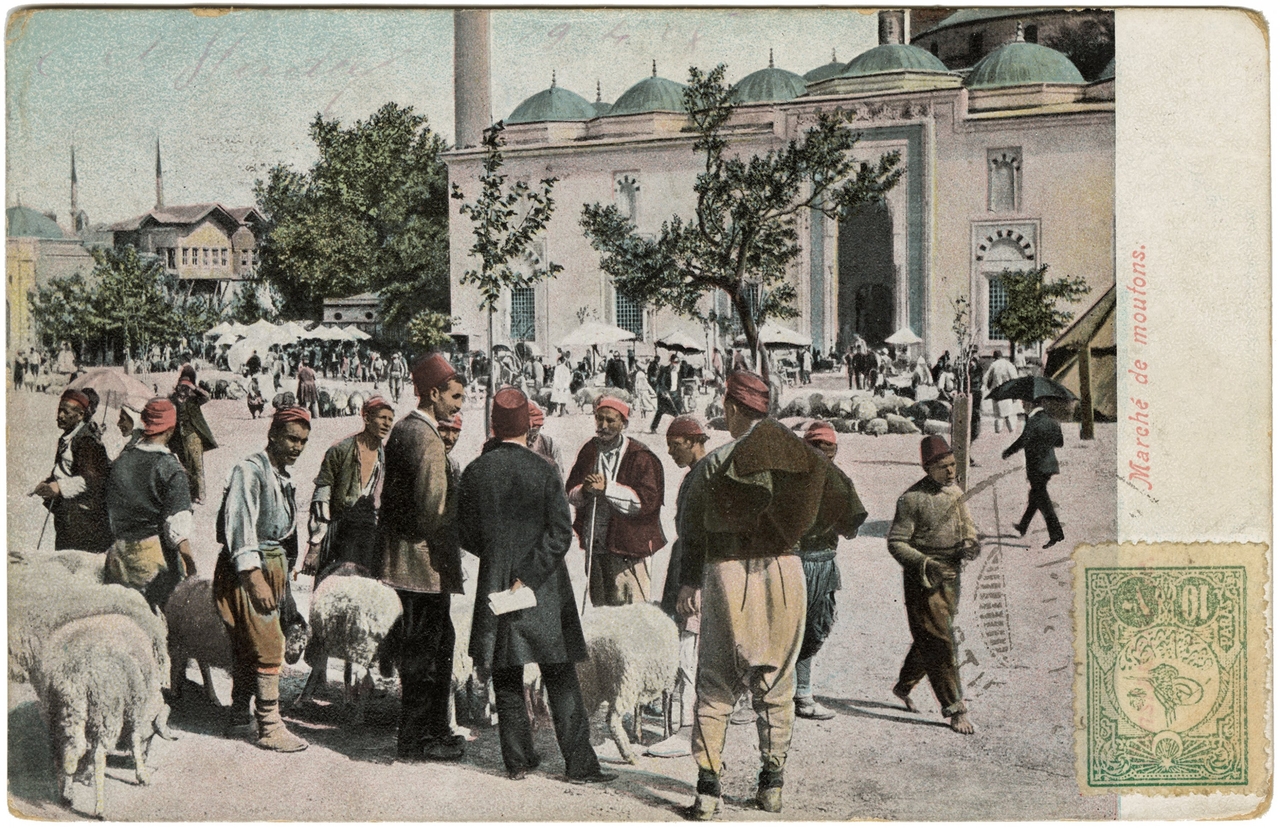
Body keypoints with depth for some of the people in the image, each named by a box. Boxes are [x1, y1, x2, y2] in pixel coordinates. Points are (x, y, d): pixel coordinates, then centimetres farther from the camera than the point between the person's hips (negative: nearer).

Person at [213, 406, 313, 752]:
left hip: (272, 565, 9)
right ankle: (270, 728, -5)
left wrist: (281, 575, 18)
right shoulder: (249, 471, -14)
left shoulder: (283, 477, 14)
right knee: (269, 648, -10)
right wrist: (254, 578, -24)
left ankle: (238, 716, 24)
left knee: (248, 646, 15)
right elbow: (239, 526, -20)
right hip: (247, 569, -9)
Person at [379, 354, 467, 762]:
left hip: (401, 555, 10)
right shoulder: (427, 440, -18)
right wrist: (449, 558, -9)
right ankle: (415, 740, 7)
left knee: (438, 641, 17)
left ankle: (432, 729, 26)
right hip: (425, 560, -10)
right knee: (424, 651, -1)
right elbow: (434, 510, -22)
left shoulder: (401, 431, 12)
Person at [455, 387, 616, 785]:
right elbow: (560, 534, -13)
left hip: (495, 586, 2)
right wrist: (528, 575, -10)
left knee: (506, 678, 12)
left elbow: (466, 536, 5)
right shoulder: (543, 472, -8)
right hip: (544, 588, -2)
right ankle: (579, 763, 3)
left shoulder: (474, 473, -1)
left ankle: (518, 759, 14)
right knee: (560, 678, 3)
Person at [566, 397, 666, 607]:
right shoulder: (589, 451, 11)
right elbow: (570, 493, 12)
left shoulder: (640, 457, -5)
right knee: (599, 606, 12)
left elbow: (645, 500, -13)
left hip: (626, 548, -5)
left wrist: (607, 487, -19)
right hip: (594, 545, 5)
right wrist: (584, 491, -12)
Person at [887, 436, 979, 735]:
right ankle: (955, 709, -2)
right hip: (922, 579, -7)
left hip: (951, 576, 7)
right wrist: (925, 564, -24)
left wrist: (968, 544, -4)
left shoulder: (954, 491, 8)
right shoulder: (912, 499, -13)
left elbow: (967, 525, 19)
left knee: (929, 639, 16)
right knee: (939, 642, -7)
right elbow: (896, 542, -11)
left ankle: (903, 686, 37)